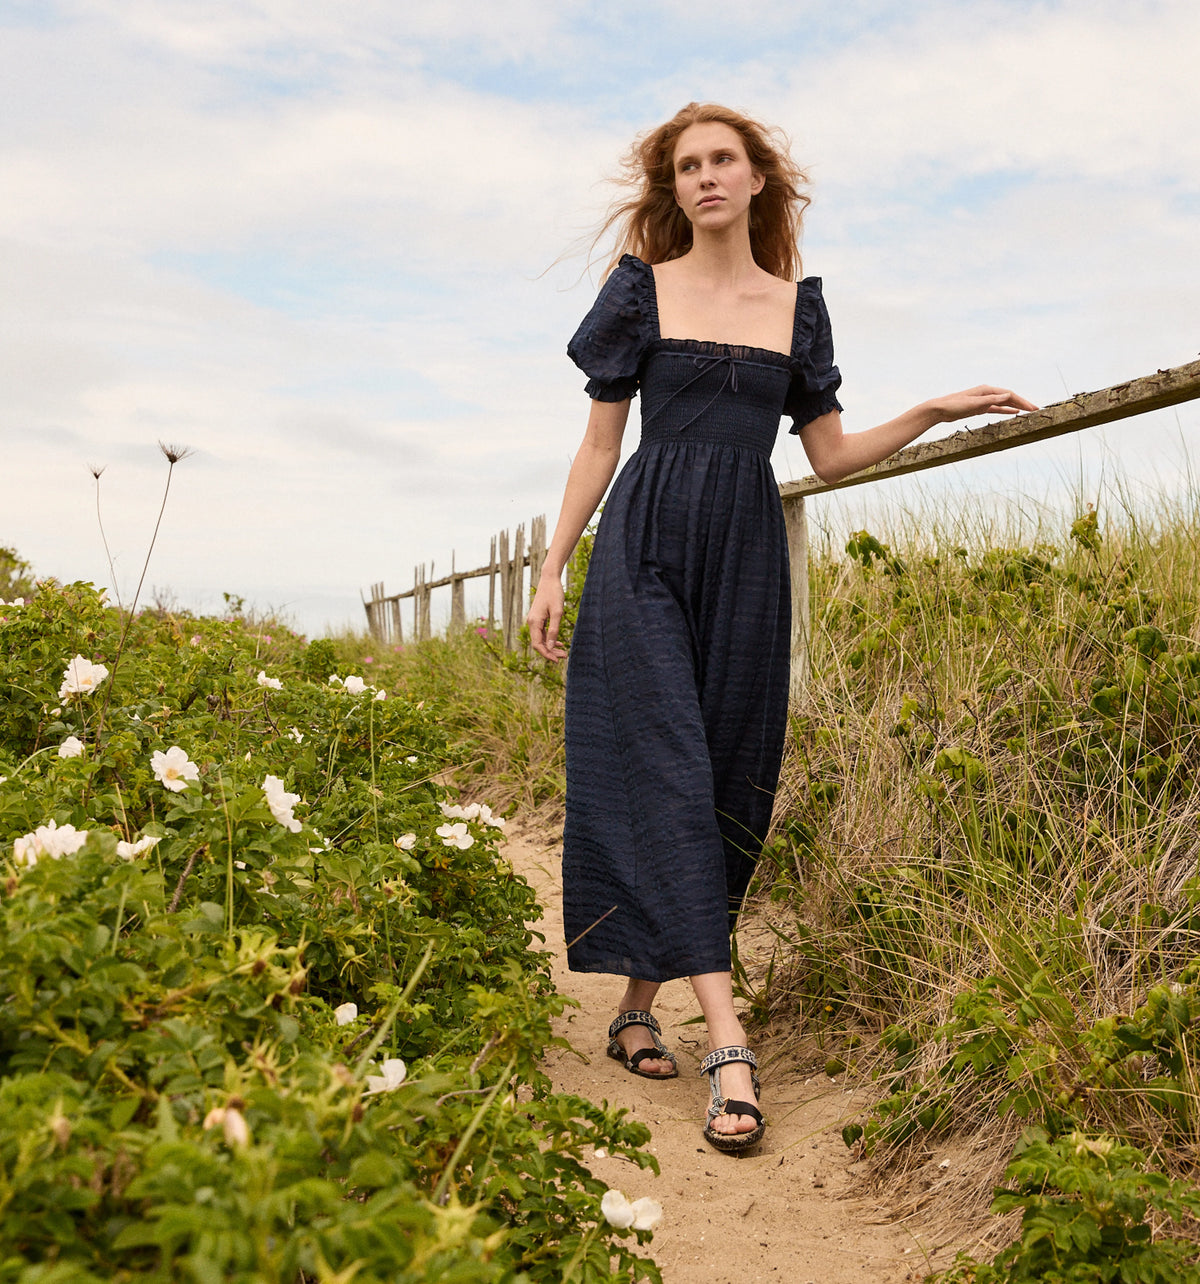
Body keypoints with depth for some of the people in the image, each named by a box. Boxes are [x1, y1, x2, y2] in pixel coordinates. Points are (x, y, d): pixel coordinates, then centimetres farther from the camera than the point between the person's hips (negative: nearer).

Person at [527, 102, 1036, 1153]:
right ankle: (730, 1047, -15)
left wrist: (937, 412, 3)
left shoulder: (798, 303, 13)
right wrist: (552, 570, 2)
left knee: (729, 782, 1)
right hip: (644, 552, -3)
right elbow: (600, 443, 6)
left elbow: (832, 456, 13)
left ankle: (639, 1006, 16)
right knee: (668, 774, -14)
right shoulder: (641, 288, 6)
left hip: (746, 562, 3)